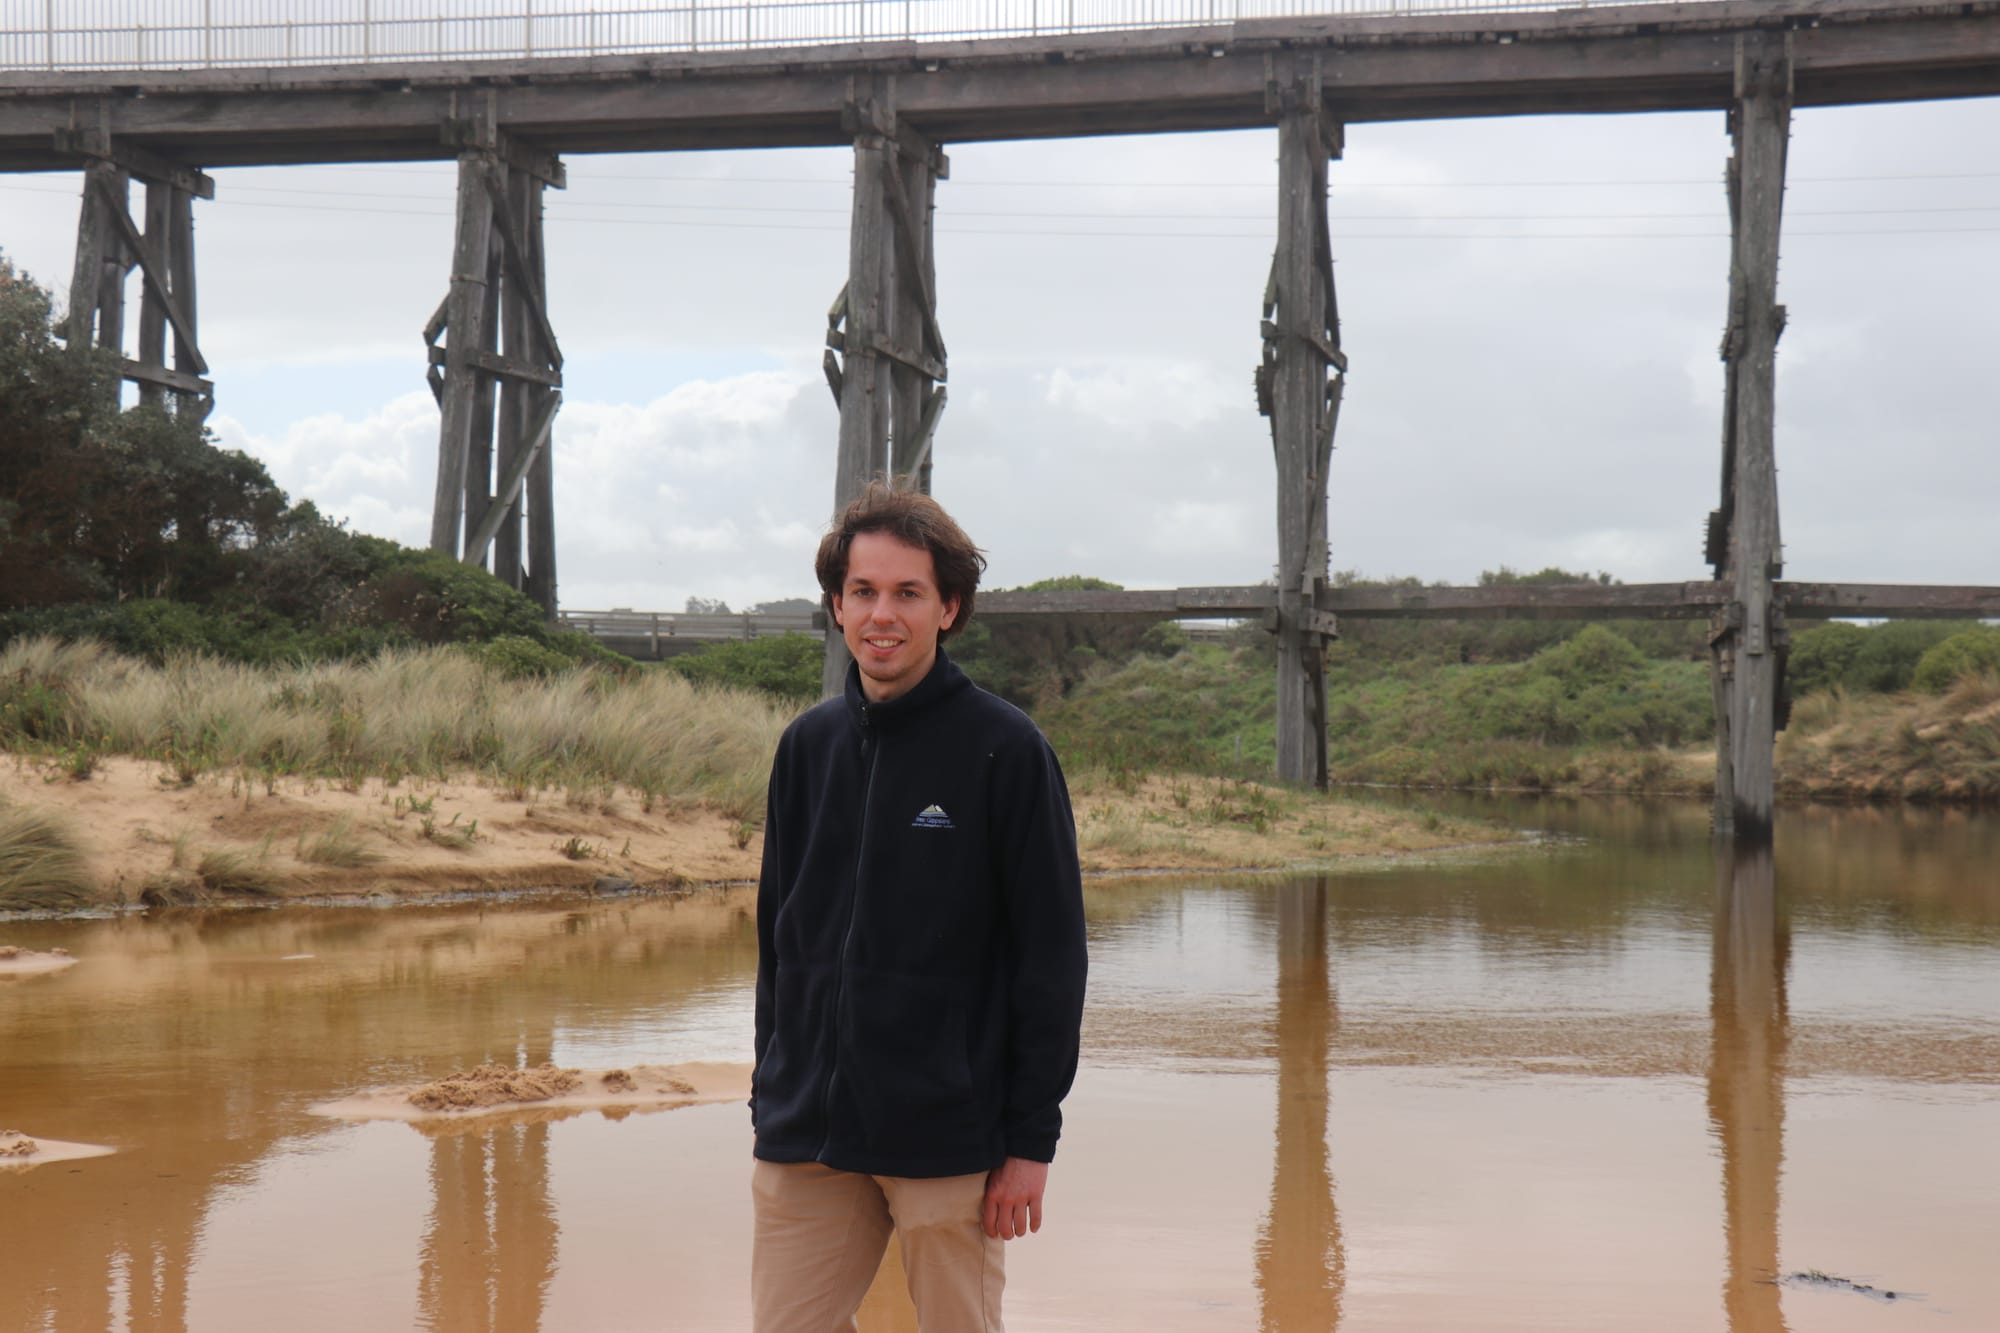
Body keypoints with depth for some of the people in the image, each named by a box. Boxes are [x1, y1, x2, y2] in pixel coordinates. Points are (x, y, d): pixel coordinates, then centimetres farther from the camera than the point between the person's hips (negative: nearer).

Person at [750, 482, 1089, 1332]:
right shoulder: (807, 746, 8)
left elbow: (1052, 953, -7)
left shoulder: (1005, 749, -6)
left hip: (949, 1139, -4)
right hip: (807, 1142, 4)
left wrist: (1032, 1137, -9)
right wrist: (772, 1096, 11)